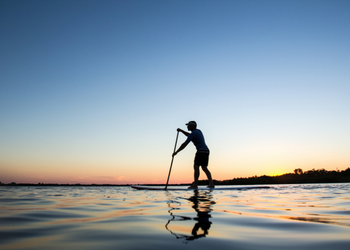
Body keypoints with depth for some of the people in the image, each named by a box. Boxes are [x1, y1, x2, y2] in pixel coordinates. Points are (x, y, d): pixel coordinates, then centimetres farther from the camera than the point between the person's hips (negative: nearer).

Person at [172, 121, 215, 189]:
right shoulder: (198, 131, 20)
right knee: (204, 168, 9)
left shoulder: (193, 134, -9)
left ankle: (195, 184, -13)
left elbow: (184, 144, -11)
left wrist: (176, 152, -5)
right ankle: (211, 184, 2)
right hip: (206, 151, 9)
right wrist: (181, 130, 28)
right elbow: (189, 135, 38)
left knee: (196, 167, -9)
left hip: (201, 151, -9)